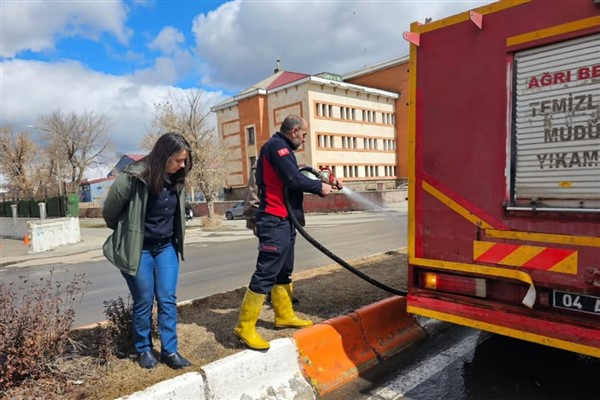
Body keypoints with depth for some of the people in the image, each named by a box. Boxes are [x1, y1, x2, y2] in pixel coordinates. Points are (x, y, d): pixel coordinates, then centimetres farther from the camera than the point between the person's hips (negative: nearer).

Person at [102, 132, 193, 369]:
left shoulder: (176, 179, -5)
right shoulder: (133, 178, -22)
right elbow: (110, 211, -7)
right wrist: (126, 234, 9)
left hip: (166, 247, 5)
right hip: (137, 249, -4)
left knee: (168, 299, 5)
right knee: (144, 301, 7)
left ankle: (169, 351, 17)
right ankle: (143, 350, 27)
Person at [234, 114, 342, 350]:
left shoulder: (280, 147, 21)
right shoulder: (277, 145, -12)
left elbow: (292, 179, 16)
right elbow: (294, 180, -20)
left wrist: (319, 183, 6)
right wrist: (319, 187, -5)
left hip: (284, 220, 11)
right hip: (275, 221, -11)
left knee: (283, 271, 16)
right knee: (265, 273, -9)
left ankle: (284, 316, 28)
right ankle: (245, 326, -2)